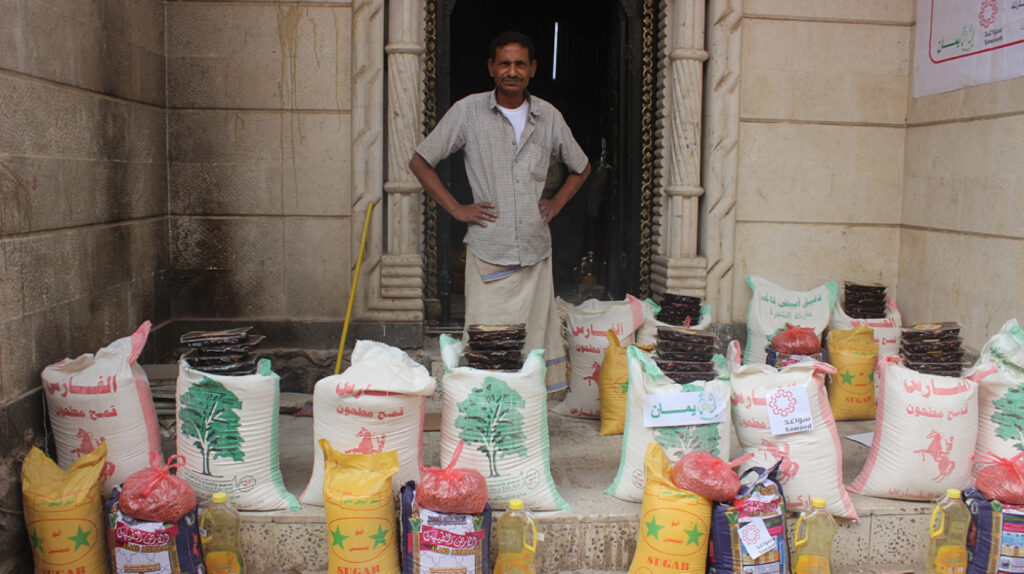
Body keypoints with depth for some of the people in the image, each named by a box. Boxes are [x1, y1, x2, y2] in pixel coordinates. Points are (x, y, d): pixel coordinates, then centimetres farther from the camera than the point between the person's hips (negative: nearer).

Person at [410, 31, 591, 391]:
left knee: (535, 342, 5)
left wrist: (556, 203, 11)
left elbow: (581, 167, 25)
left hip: (535, 252, 3)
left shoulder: (549, 117, 9)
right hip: (488, 250, -3)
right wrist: (456, 209, 0)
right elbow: (420, 162, 6)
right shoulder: (469, 111, 1)